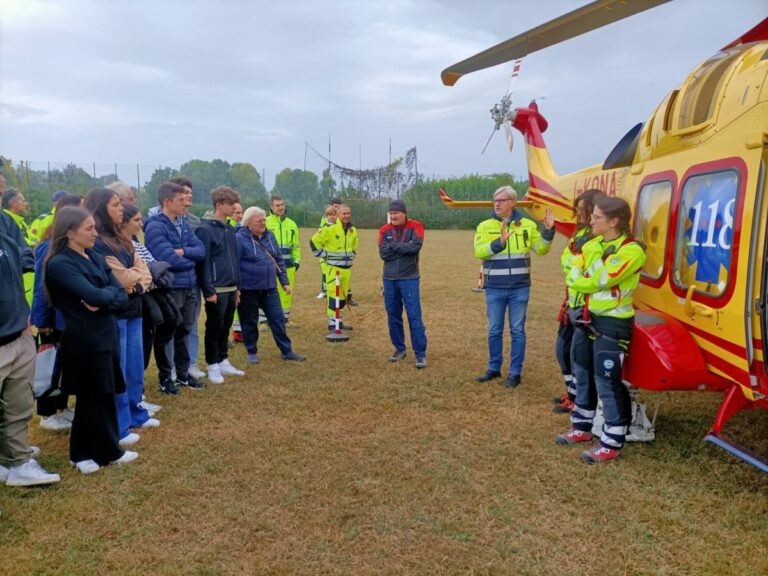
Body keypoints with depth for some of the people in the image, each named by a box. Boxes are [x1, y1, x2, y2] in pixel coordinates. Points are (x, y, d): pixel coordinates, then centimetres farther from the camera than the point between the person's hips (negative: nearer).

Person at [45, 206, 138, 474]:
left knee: (106, 396, 14)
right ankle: (83, 453, 23)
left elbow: (122, 297, 3)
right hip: (84, 341, -7)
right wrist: (110, 293, -5)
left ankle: (107, 450, 27)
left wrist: (101, 301, -16)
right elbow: (94, 295, -25)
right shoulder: (59, 264, -13)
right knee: (92, 399, 5)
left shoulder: (96, 258, 10)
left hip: (107, 336, 7)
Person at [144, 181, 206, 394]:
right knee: (165, 334, 7)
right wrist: (191, 258, -6)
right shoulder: (155, 227, -15)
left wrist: (183, 252, -15)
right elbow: (170, 260, -24)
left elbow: (201, 251, 2)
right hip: (169, 289, -7)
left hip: (190, 287, 7)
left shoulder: (184, 224, 9)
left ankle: (183, 374, 29)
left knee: (184, 331, 17)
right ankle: (165, 378, 20)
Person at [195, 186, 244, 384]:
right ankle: (213, 366, 14)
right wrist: (208, 290, -19)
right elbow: (202, 262, -16)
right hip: (216, 290, -7)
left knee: (226, 327, 15)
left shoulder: (229, 229, 12)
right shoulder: (205, 229, -13)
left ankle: (223, 362, 27)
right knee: (214, 328, 3)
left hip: (231, 289, 8)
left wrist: (237, 286, 16)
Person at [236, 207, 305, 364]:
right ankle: (252, 352, 24)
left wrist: (284, 281, 12)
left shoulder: (269, 236, 8)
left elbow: (279, 260, 14)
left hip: (269, 288, 5)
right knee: (250, 322, 8)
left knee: (278, 319, 6)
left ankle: (287, 351, 15)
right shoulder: (240, 238, -11)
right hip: (248, 290, -5)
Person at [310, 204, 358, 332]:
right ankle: (332, 323, -4)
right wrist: (322, 254, -10)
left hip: (347, 268, 7)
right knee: (333, 295, -9)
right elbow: (314, 241, -10)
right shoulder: (330, 229, -14)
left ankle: (338, 320, 25)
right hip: (333, 268, -7)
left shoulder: (353, 230, 9)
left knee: (343, 295, 14)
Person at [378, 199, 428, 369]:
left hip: (409, 279, -4)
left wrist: (394, 245, -11)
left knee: (414, 317, -5)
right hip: (389, 279, 4)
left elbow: (416, 246, -20)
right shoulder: (384, 230, 5)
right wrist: (404, 247, -13)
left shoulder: (415, 226, -3)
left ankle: (421, 354, 1)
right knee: (393, 316, 10)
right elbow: (383, 253, -8)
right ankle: (399, 349, 24)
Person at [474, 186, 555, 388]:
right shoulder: (485, 226, -1)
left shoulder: (527, 225, 2)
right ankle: (494, 368, 27)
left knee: (517, 331, 6)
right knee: (494, 331, 11)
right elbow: (479, 252, -14)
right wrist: (500, 242, -27)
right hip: (494, 288, 1)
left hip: (519, 288, 0)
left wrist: (548, 231, -12)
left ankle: (515, 372, 17)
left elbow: (540, 250, 3)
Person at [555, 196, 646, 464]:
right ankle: (582, 428, 33)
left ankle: (612, 444, 8)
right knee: (583, 375, 17)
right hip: (586, 318, 8)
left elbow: (600, 281, -25)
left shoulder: (631, 251, -17)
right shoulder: (591, 244, 8)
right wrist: (589, 282, -13)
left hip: (612, 324, -8)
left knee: (607, 382, -4)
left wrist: (583, 280, -12)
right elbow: (573, 278, 2)